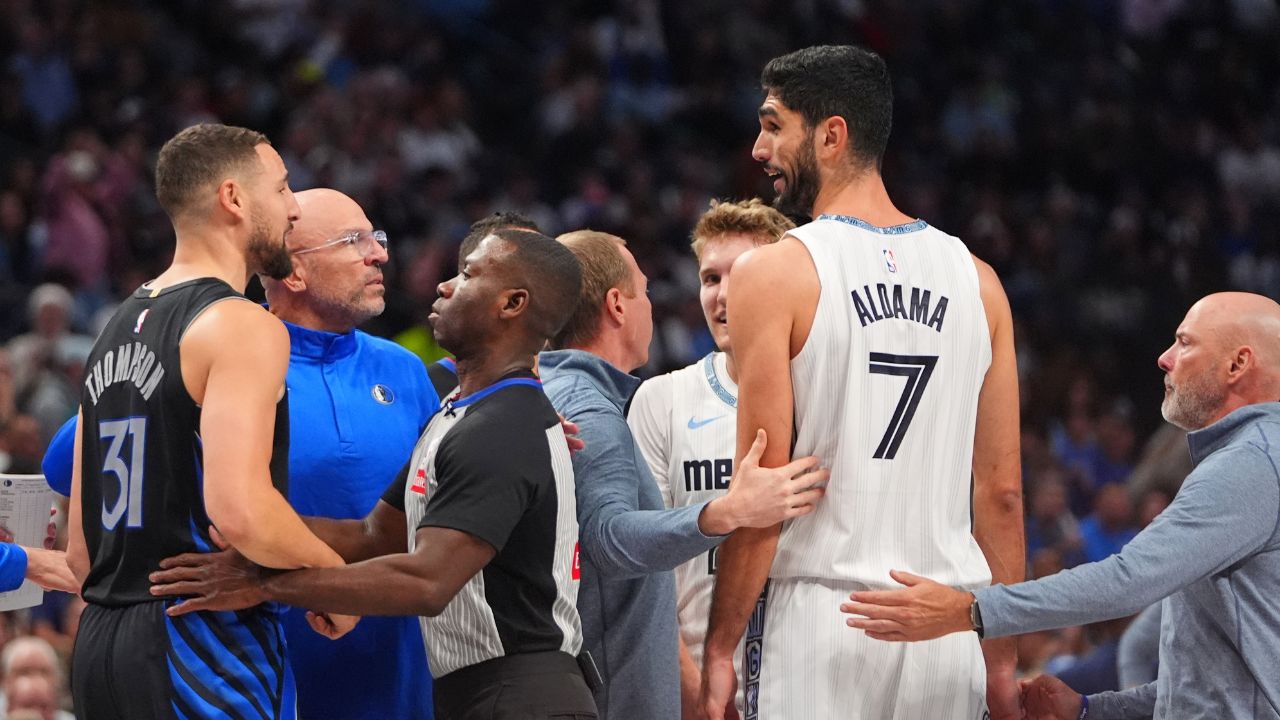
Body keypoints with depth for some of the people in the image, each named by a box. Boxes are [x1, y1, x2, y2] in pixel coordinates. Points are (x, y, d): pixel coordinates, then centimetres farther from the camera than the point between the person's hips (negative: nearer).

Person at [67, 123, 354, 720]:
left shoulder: (117, 330, 18)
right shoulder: (243, 326, -9)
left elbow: (80, 549, 18)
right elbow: (240, 509, -23)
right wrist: (333, 573, -8)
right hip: (203, 648, -9)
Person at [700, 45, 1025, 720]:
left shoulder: (772, 272, -5)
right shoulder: (976, 279, 9)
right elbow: (1002, 491, 10)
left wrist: (719, 647, -4)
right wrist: (1002, 662, 15)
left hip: (819, 614, -4)